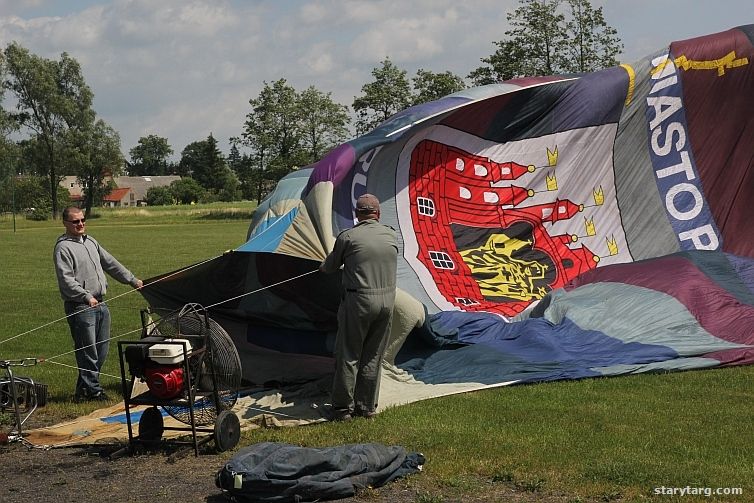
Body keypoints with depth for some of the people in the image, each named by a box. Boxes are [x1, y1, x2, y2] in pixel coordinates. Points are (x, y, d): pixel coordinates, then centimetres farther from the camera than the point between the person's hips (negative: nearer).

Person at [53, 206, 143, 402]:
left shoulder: (91, 242, 18)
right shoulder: (63, 247, -8)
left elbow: (111, 264, 26)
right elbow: (66, 280, -17)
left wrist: (133, 280, 28)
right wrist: (87, 297, -24)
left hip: (100, 304, 9)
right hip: (80, 307, -9)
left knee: (101, 351, 11)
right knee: (88, 352, -7)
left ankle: (83, 389, 19)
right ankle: (93, 390, 0)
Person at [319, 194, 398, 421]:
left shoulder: (347, 237, -6)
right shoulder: (391, 235, 6)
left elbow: (330, 267, 6)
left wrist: (322, 266, 32)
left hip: (358, 302, -4)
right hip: (387, 300, 4)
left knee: (348, 356, 5)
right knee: (373, 357, 13)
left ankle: (342, 407, 10)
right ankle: (367, 406, 20)